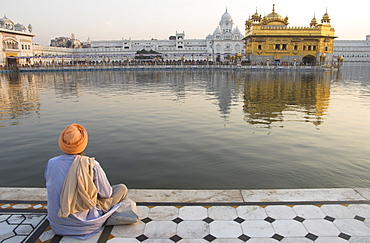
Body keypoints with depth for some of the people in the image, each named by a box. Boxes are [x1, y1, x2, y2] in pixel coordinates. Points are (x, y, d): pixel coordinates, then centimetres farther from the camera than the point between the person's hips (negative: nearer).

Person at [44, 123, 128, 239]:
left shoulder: (51, 163, -9)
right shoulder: (91, 165, -20)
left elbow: (51, 188, 10)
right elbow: (106, 194, -9)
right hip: (82, 225, -5)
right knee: (122, 188, 4)